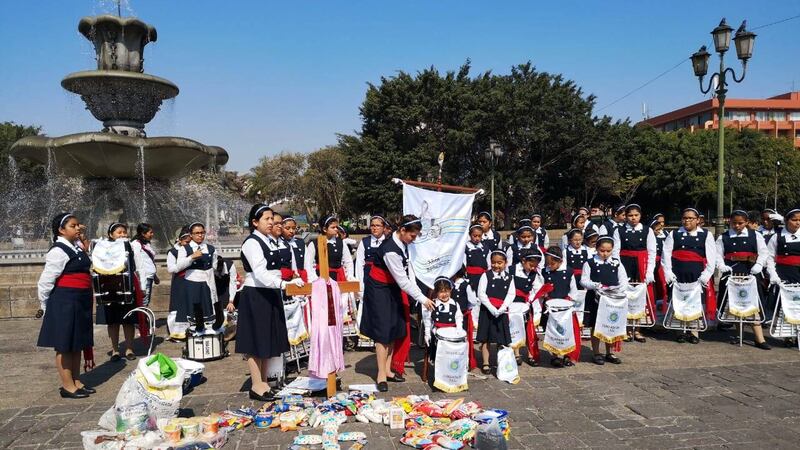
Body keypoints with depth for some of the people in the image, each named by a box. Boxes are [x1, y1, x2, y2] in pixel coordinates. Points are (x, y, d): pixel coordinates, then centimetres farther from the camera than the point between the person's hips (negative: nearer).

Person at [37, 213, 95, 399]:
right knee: (65, 344, 0)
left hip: (80, 302, 9)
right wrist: (48, 306, -2)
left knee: (77, 343, 14)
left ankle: (77, 382, 22)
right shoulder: (59, 251, -15)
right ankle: (68, 386, 7)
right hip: (65, 303, -9)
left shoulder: (76, 248, 13)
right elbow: (45, 281, -13)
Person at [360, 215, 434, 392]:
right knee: (383, 330, -4)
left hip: (393, 288, 9)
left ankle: (388, 369, 23)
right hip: (379, 290, -9)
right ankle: (381, 374, 7)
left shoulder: (402, 243, -6)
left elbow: (408, 267, 3)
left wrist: (415, 290, -8)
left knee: (394, 328, 12)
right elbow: (403, 281, -27)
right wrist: (422, 299, -20)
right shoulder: (390, 251, -32)